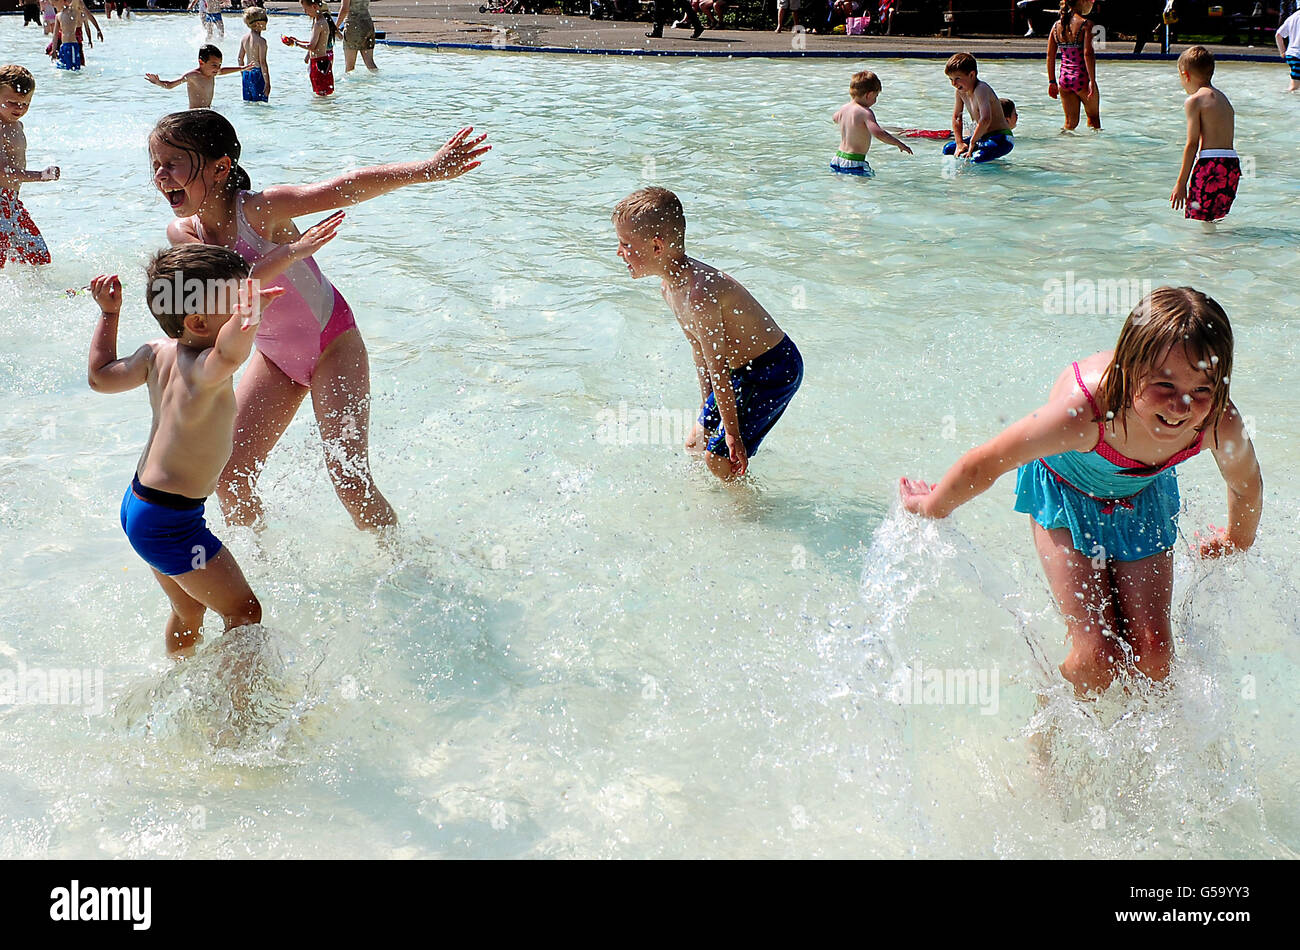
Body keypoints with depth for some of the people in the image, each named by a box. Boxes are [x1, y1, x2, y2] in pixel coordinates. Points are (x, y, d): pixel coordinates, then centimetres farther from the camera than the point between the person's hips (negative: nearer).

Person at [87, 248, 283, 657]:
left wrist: (108, 313, 26)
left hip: (138, 503, 10)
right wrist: (246, 320, -71)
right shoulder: (204, 369, -26)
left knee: (189, 612, 27)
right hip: (170, 522, -10)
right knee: (245, 613, 0)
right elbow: (228, 354, -52)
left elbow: (100, 376, 19)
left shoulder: (157, 353, 1)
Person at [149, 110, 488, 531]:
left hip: (331, 342, -6)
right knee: (229, 477, 4)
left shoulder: (257, 209, -24)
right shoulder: (182, 232, -10)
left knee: (348, 475, -14)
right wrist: (291, 250, -40)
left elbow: (347, 187, -33)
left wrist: (427, 168, -43)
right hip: (275, 356, 6)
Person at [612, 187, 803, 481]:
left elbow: (718, 366, -26)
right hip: (744, 370, 10)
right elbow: (700, 350, 10)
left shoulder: (698, 294, -30)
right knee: (694, 445, 13)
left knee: (718, 456, -9)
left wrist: (732, 433, -20)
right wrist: (706, 409, 17)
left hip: (775, 371, -10)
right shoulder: (669, 286, 0)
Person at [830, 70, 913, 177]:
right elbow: (878, 133, -29)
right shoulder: (865, 112, -15)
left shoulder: (844, 108, 9)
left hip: (837, 160, 8)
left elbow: (835, 118, 35)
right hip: (854, 164, -8)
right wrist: (899, 144, -19)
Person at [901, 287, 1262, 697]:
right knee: (1096, 657, -11)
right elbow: (982, 465, -27)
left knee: (1152, 655, -5)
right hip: (1065, 491, -3)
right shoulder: (1084, 410, -44)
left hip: (1141, 494, 3)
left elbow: (1246, 487, -5)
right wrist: (932, 509, -10)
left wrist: (1237, 543, 14)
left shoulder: (1221, 426, -32)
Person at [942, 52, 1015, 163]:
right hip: (983, 137, 9)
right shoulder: (961, 91, 4)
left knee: (976, 159, -34)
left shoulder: (980, 89, -23)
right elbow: (956, 117, 16)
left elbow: (985, 120, -36)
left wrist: (972, 143, -29)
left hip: (1001, 140, -9)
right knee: (947, 149, 11)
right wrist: (959, 143, 4)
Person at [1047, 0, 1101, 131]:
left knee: (1070, 122, 14)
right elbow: (1088, 54, -18)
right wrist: (1092, 81, -16)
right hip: (1082, 78, -5)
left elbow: (1050, 56, 6)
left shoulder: (1057, 25, 6)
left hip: (1064, 79, 5)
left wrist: (1052, 81, 12)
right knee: (1094, 117, 15)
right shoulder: (1086, 24, -11)